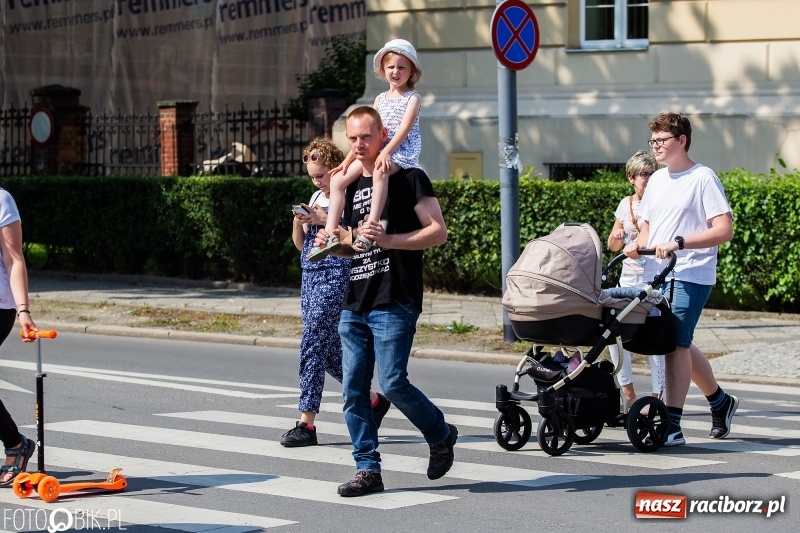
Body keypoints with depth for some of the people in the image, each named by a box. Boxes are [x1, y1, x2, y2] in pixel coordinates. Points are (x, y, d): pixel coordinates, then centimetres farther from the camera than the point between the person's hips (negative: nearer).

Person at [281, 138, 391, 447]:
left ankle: (306, 423, -12)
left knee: (312, 345, -13)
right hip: (311, 276, 9)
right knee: (328, 351, 11)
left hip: (336, 275, -9)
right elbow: (301, 244, 19)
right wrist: (298, 222, 0)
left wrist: (323, 220, -20)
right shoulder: (316, 197, 18)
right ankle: (373, 400, 27)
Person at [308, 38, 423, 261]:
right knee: (338, 179, -10)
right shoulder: (380, 99, 18)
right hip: (375, 151, 7)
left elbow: (404, 128, -13)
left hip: (402, 151, -7)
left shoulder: (413, 98, 1)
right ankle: (330, 234, -14)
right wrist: (349, 158, 7)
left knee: (379, 172, -41)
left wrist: (386, 152, -26)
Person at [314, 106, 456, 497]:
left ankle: (441, 436, 11)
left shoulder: (408, 179, -3)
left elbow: (438, 231, -9)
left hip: (394, 303, -7)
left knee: (392, 383, -13)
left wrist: (389, 240, -21)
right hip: (354, 304, 7)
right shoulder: (352, 185, 18)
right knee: (353, 390, 1)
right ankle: (368, 469, 7)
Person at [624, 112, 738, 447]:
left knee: (676, 343, -14)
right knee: (680, 344, 15)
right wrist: (638, 243, 3)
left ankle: (672, 425, -14)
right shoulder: (657, 180, 15)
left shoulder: (703, 179, -8)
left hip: (691, 277, -8)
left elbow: (724, 230, -15)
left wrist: (678, 243, -24)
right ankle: (720, 401, 34)